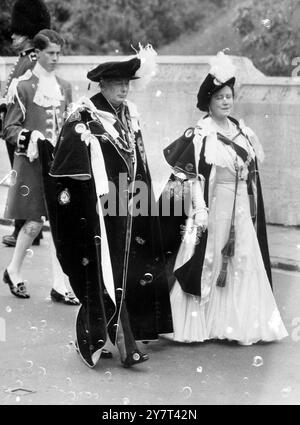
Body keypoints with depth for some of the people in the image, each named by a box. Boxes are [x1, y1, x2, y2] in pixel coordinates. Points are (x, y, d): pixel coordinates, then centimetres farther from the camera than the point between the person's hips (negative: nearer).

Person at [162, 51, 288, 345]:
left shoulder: (243, 132, 8)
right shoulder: (200, 134, -8)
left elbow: (252, 173, 14)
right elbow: (190, 175, -11)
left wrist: (252, 208, 11)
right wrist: (200, 209, -17)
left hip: (240, 208, 5)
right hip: (213, 205, -5)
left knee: (241, 262, 4)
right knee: (209, 261, 1)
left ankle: (240, 323, 12)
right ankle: (204, 323, 11)